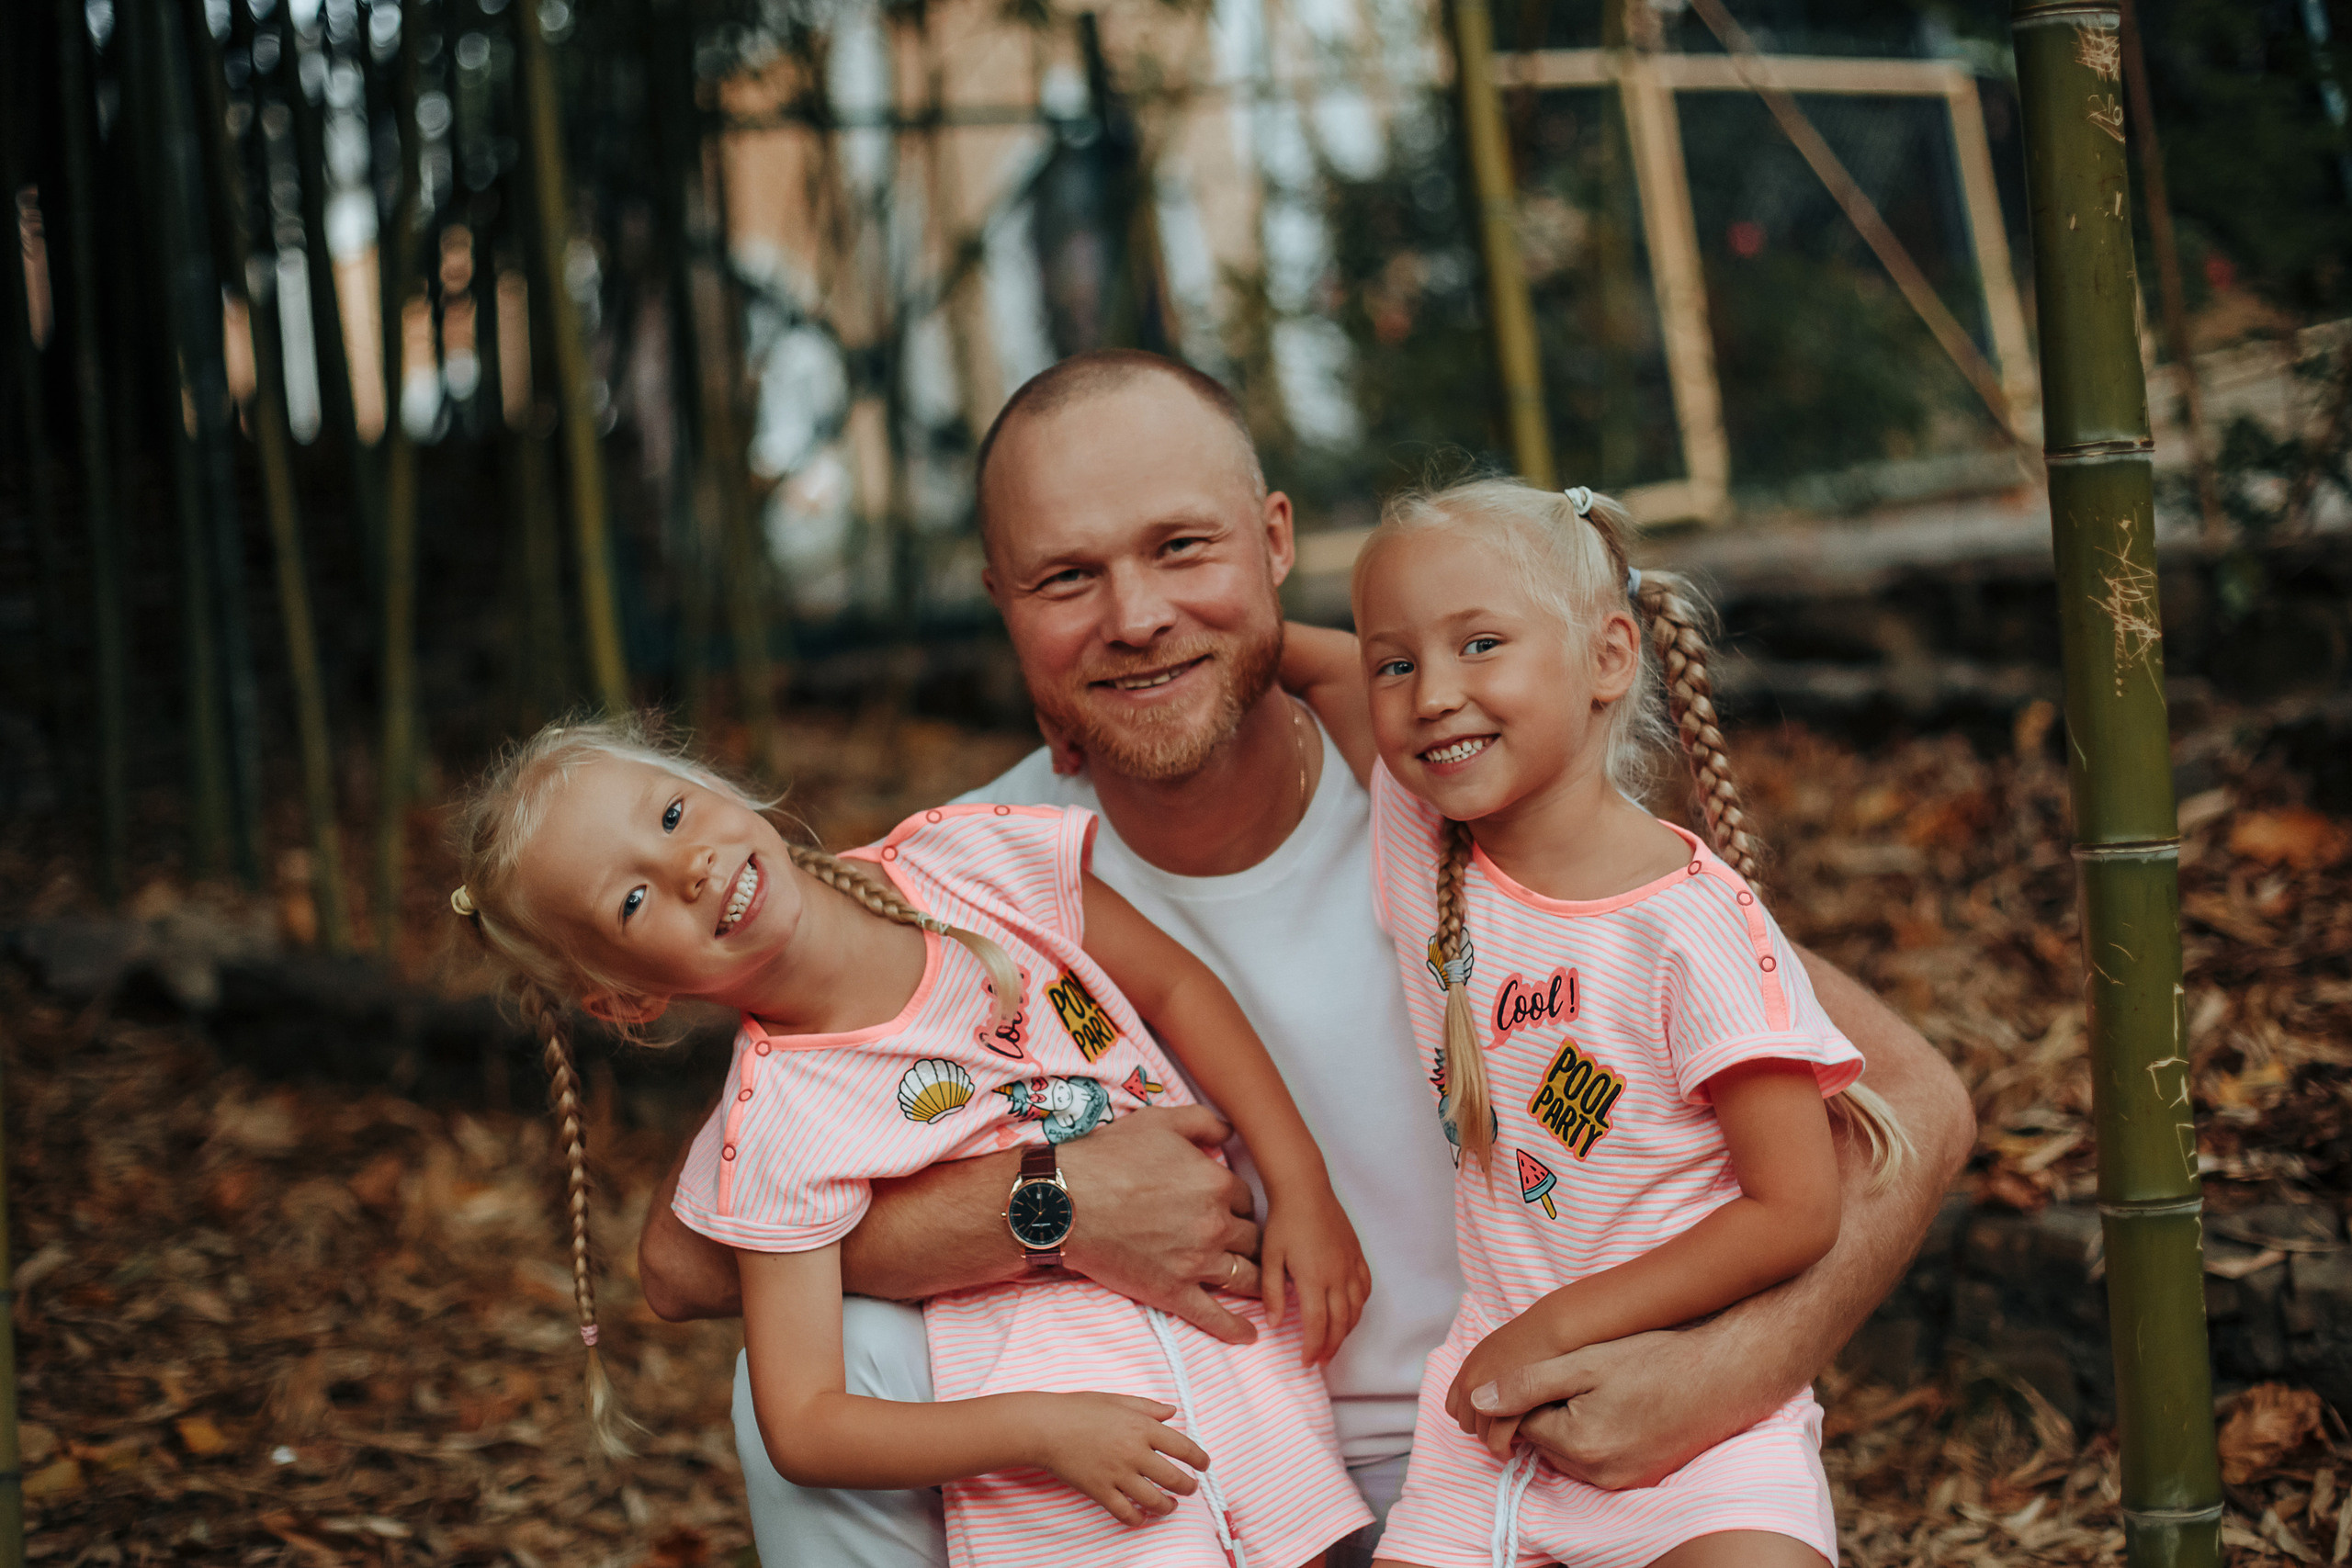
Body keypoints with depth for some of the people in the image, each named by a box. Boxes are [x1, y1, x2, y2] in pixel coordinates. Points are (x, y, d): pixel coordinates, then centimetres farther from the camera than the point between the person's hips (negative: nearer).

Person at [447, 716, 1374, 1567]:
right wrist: (1038, 1429, -21)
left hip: (1237, 1332, 3)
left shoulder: (974, 859, -5)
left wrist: (1302, 1188, -1)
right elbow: (802, 1429, -11)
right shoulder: (775, 1133, -13)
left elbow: (1177, 985, 8)